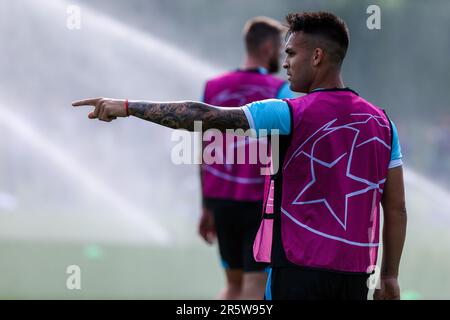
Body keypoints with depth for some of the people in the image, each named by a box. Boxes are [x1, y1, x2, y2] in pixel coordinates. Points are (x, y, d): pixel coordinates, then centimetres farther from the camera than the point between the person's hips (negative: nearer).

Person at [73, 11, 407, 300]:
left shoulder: (290, 115, -10)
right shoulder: (381, 122, 6)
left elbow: (205, 116, -14)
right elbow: (396, 209, 7)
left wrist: (128, 107, -9)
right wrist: (390, 275, 15)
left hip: (300, 269, -5)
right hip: (354, 275, 5)